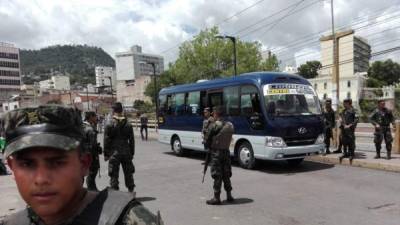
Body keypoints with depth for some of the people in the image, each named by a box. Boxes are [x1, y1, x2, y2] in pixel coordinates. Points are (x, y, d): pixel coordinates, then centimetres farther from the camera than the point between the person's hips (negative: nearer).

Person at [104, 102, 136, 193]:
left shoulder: (109, 125, -8)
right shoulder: (128, 124, 2)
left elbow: (106, 141, -7)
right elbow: (131, 141, 4)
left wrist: (106, 154, 0)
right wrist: (132, 153, 12)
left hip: (114, 154, -3)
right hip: (126, 153, 3)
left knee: (114, 175, 5)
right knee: (128, 174, 15)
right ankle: (131, 191, 23)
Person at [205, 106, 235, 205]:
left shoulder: (213, 126, -15)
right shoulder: (230, 125, 4)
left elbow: (208, 140, -9)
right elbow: (229, 139, 6)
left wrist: (208, 146, 10)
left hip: (216, 152, -6)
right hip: (226, 151, 6)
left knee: (217, 176, 1)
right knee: (226, 174, 16)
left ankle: (216, 198, 7)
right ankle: (229, 195, 22)